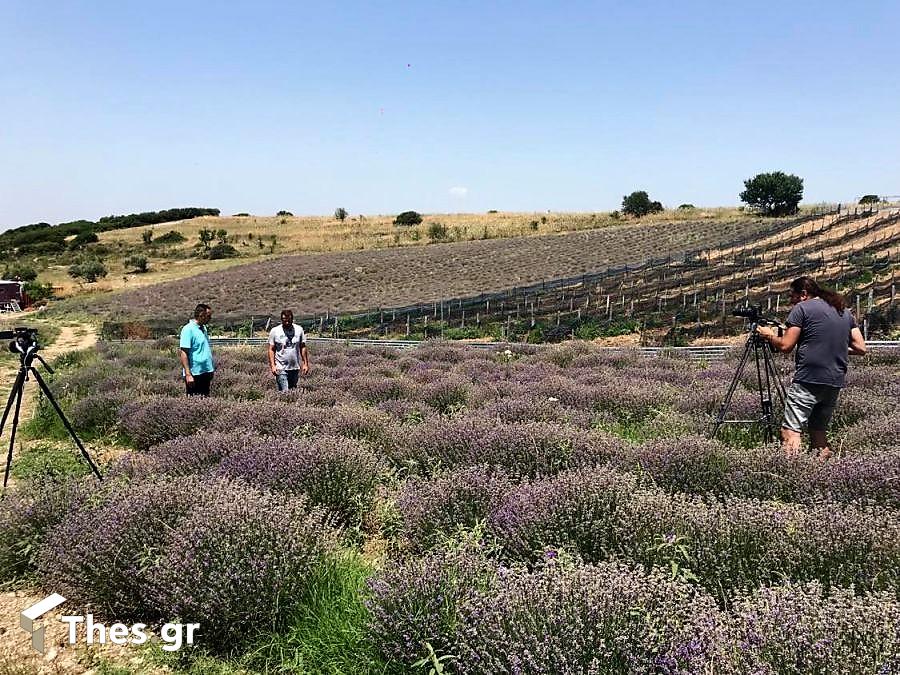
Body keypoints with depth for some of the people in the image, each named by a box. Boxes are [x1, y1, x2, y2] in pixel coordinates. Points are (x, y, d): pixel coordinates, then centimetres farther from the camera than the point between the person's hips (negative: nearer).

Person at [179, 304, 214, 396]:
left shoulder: (203, 328, 12)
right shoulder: (188, 329, -14)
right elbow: (183, 353, -17)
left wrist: (211, 369, 17)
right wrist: (188, 374, -22)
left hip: (206, 372, 8)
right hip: (194, 374, -8)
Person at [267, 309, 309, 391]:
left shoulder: (299, 330, 3)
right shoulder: (274, 331, -2)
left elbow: (303, 347, 8)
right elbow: (271, 349, 0)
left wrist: (305, 363, 5)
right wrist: (272, 366, -9)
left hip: (295, 367, 3)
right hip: (281, 368, -3)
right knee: (284, 392, -11)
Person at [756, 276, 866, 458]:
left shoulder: (802, 308, -2)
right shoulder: (845, 312, 17)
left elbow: (785, 346, -7)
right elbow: (860, 348, 14)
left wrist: (770, 335, 11)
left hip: (808, 380, -7)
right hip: (836, 382, 7)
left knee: (791, 430, -9)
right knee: (819, 430, 17)